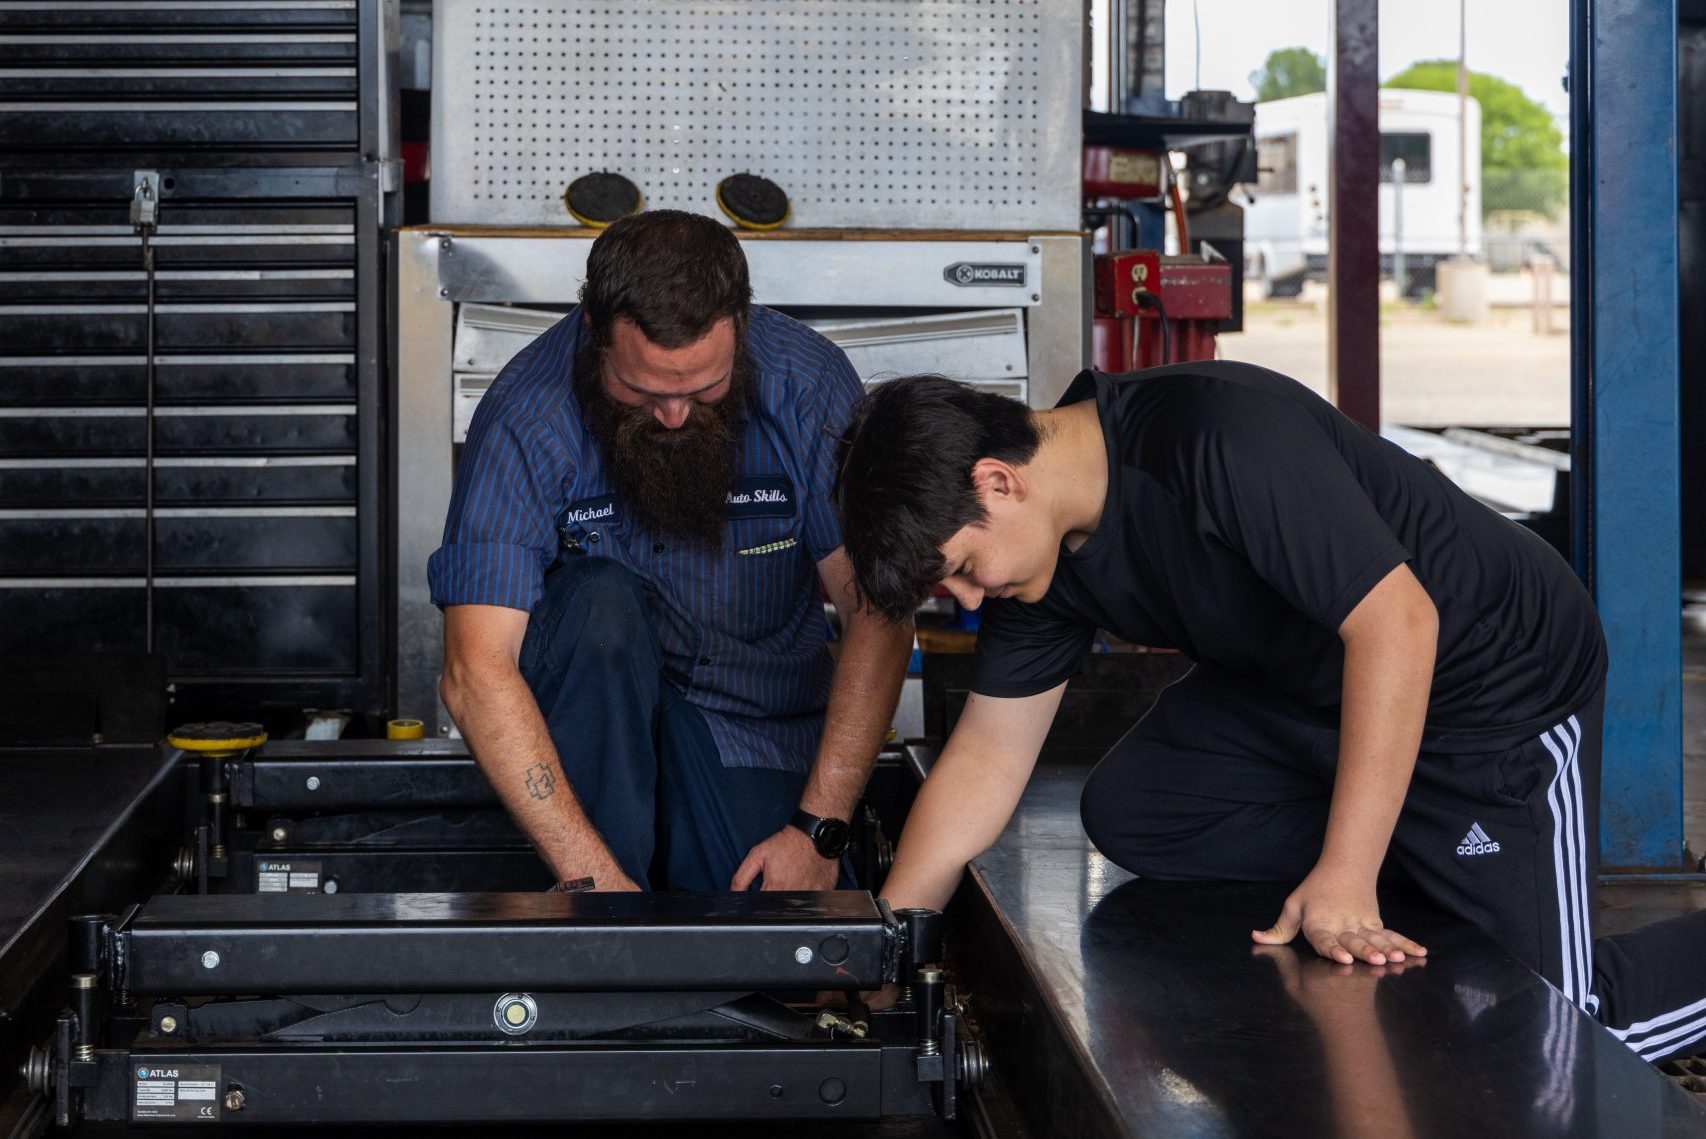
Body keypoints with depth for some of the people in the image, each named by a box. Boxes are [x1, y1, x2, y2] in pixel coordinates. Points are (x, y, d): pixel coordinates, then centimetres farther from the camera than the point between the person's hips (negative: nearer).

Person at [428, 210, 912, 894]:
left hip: (759, 726, 1)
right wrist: (594, 873, -36)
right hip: (595, 711, -1)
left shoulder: (808, 383, -16)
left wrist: (820, 830, -21)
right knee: (600, 600, -34)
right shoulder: (526, 420, -21)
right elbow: (474, 674, -28)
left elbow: (878, 617, -14)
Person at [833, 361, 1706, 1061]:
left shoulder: (1224, 437, -33)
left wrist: (1344, 878, -34)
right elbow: (983, 763, 1)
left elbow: (1396, 621, -34)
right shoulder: (1045, 545, -6)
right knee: (1125, 811, -8)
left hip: (1498, 682, -8)